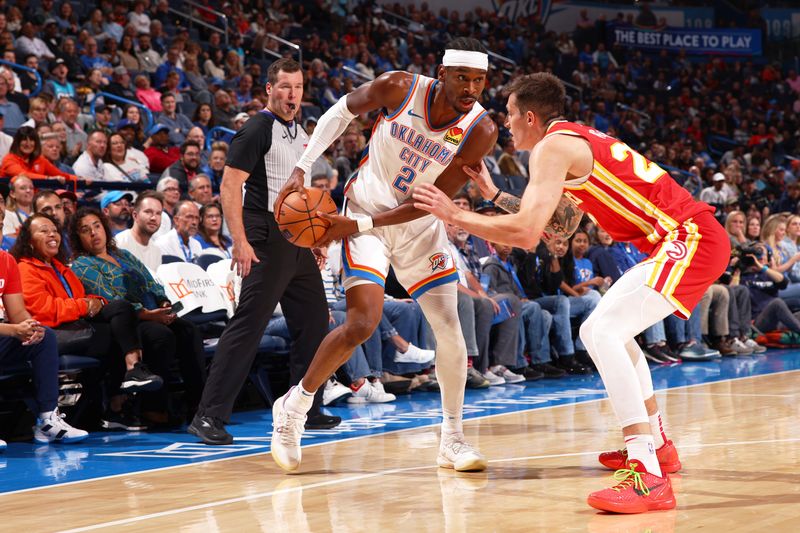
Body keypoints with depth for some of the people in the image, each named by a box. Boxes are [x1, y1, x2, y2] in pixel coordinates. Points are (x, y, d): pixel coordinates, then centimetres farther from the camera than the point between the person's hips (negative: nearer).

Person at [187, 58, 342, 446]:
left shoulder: (300, 133, 16)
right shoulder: (257, 130, -10)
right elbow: (229, 186, -16)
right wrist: (240, 242, -23)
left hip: (299, 242, 9)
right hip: (268, 240, -9)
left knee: (313, 321, 14)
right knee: (248, 325, -13)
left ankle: (305, 409, 25)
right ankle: (209, 416, -14)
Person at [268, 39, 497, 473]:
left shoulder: (481, 130, -19)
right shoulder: (400, 88, -21)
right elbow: (342, 111, -1)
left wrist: (360, 225, -25)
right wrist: (302, 170, -8)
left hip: (420, 226, 3)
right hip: (364, 215, -3)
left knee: (450, 330, -3)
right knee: (363, 323, -18)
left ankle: (452, 441, 13)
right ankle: (294, 406, 1)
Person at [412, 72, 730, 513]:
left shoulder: (553, 147, -10)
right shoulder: (578, 140, 21)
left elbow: (524, 233, -20)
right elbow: (560, 225, 30)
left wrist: (454, 215, -8)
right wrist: (493, 193, 26)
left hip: (690, 238, -10)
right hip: (682, 239, 10)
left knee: (602, 331, -22)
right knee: (606, 329, 27)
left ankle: (648, 476, -30)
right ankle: (656, 444, 36)